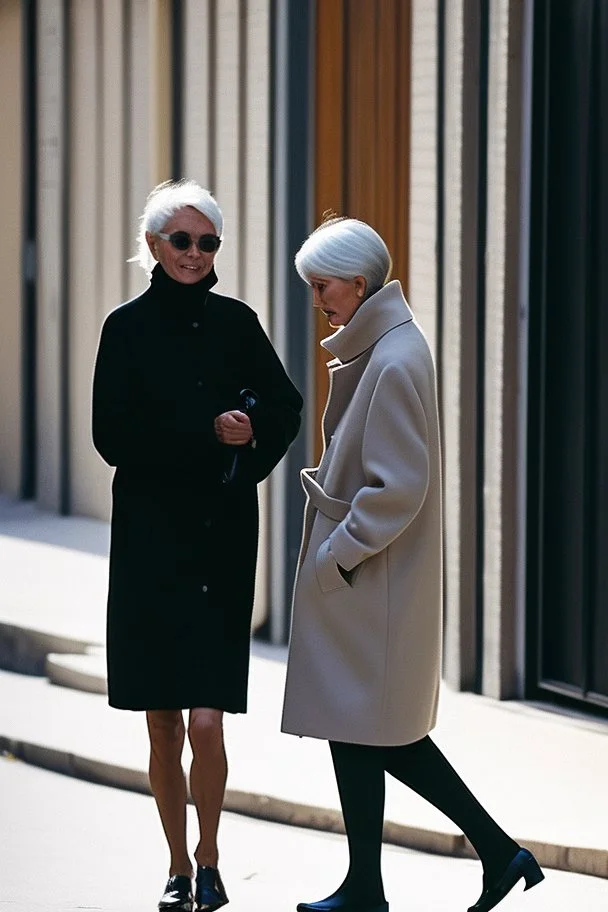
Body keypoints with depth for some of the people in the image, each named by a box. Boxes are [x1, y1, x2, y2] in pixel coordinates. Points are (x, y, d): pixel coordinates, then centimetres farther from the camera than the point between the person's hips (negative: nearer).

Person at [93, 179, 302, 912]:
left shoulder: (235, 322, 4)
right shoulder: (128, 327, -1)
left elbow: (284, 409, 13)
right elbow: (112, 436, -7)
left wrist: (247, 463, -6)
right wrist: (207, 432, -14)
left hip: (223, 539, 0)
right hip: (150, 537, 0)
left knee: (206, 722, -9)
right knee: (163, 726, 5)